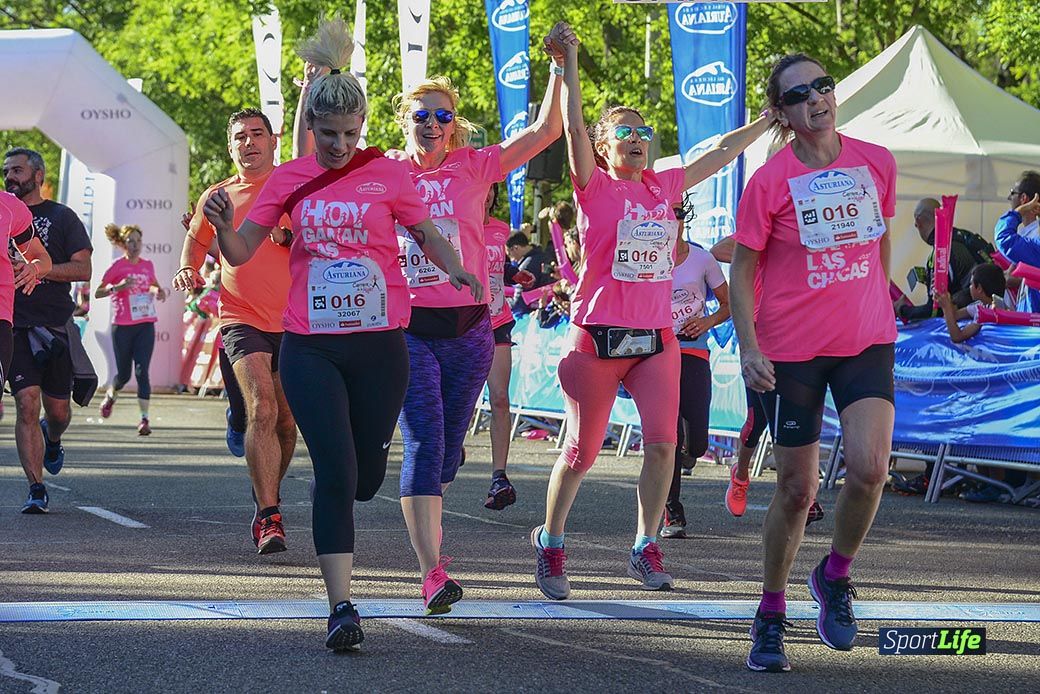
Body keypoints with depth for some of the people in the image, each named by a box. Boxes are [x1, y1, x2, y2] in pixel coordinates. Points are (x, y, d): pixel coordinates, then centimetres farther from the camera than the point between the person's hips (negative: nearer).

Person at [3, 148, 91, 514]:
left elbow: (83, 268, -3)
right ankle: (36, 490, -10)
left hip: (55, 325, -1)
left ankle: (52, 441, 43)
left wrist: (39, 268, -16)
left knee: (58, 409, 6)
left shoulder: (61, 217, 5)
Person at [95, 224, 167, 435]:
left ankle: (144, 419, -10)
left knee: (142, 371, -9)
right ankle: (111, 395, 41)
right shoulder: (117, 267, -5)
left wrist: (158, 291, 4)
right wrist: (118, 287, -22)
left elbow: (154, 285, 27)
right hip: (122, 326, -2)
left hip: (146, 325, 2)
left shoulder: (147, 265, 8)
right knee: (124, 374, 7)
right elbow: (97, 293, -6)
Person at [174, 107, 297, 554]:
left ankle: (267, 504, 33)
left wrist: (292, 237, -19)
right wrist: (189, 271, 3)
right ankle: (269, 517, -24)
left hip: (295, 322, 1)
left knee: (286, 420, 10)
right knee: (261, 409, -21)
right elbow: (195, 244, 24)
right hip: (241, 319, -1)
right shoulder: (217, 198, 9)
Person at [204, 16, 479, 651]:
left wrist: (456, 269, -16)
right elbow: (240, 254, 4)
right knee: (336, 471, -12)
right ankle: (342, 607, -10)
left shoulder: (388, 174, 0)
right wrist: (224, 226, -18)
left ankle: (333, 519, 46)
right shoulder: (290, 178, 3)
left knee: (367, 475, 9)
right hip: (311, 347, 0)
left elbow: (428, 234, 5)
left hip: (379, 346, 1)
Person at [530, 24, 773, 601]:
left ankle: (645, 550, 2)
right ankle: (550, 542, 22)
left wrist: (773, 117, 16)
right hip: (597, 337, -4)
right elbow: (573, 128, -16)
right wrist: (570, 62, -21)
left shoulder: (665, 186, 9)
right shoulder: (594, 187, -3)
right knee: (581, 453, 2)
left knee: (661, 442, -11)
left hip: (656, 337, 4)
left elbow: (723, 152, 15)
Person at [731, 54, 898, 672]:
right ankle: (772, 616, 22)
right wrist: (748, 348, -14)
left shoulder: (876, 162, 2)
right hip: (793, 348, -2)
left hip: (867, 342, 2)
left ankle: (836, 574, 11)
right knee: (797, 489, 3)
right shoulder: (770, 182, -9)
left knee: (869, 468, -18)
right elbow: (743, 269, -4)